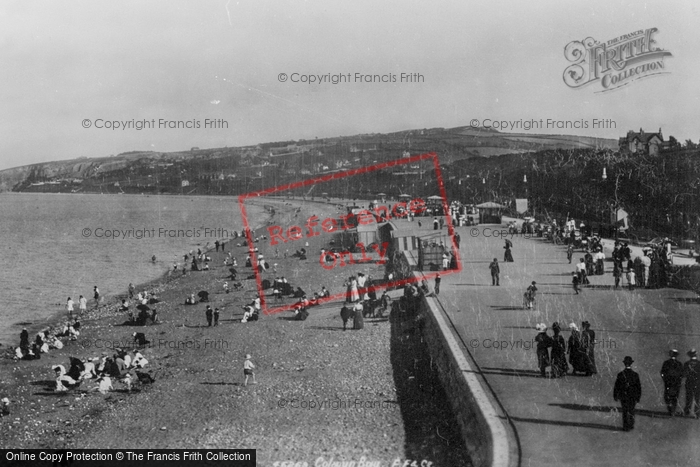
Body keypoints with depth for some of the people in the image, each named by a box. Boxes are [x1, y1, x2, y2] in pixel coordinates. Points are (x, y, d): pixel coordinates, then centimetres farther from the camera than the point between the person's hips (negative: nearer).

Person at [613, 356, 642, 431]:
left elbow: (616, 386, -9)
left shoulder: (620, 374, -14)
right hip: (633, 397, 1)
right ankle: (631, 425, 26)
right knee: (631, 411, 19)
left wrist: (615, 396, 4)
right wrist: (638, 397, 6)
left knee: (625, 411, 10)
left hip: (623, 397, -1)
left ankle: (626, 427, 12)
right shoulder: (635, 374, -11)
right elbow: (639, 386, -5)